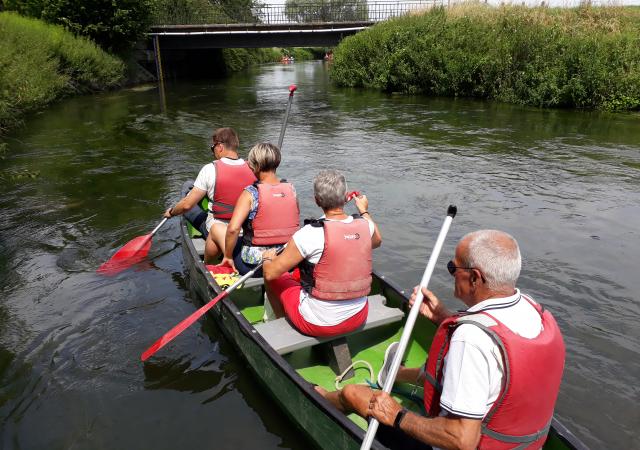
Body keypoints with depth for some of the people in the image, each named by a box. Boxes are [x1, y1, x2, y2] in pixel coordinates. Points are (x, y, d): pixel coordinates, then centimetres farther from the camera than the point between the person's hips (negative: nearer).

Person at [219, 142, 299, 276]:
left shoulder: (251, 193, -17)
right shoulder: (291, 188, -2)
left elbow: (233, 228, -25)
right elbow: (296, 223, 7)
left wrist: (228, 256, -10)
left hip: (253, 266, -5)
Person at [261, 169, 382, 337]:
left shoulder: (309, 233, -25)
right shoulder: (365, 226, -10)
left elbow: (271, 273, -15)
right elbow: (377, 241, 17)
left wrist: (267, 258, 7)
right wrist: (364, 210, 31)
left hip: (319, 324, -5)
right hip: (358, 317, 6)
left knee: (275, 278, 18)